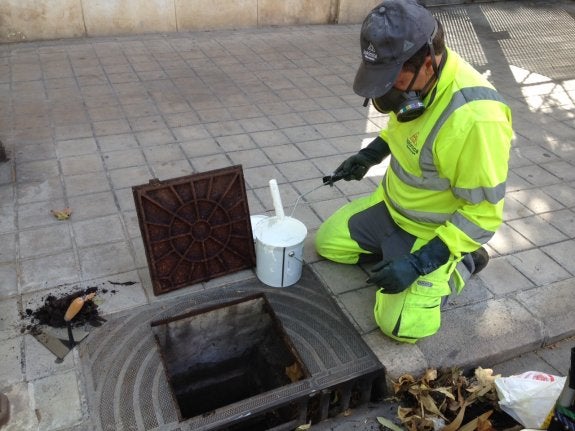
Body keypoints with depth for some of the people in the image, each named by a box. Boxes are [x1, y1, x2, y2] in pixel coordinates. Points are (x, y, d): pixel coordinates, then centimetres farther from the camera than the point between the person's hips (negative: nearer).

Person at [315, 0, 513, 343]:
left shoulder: (475, 117, -37)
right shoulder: (415, 76, -12)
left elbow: (483, 214, -27)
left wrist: (420, 263, -29)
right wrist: (370, 154, 2)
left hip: (436, 233, -7)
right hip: (392, 206, 7)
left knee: (399, 324, -13)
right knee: (328, 242, 9)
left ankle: (463, 264, 8)